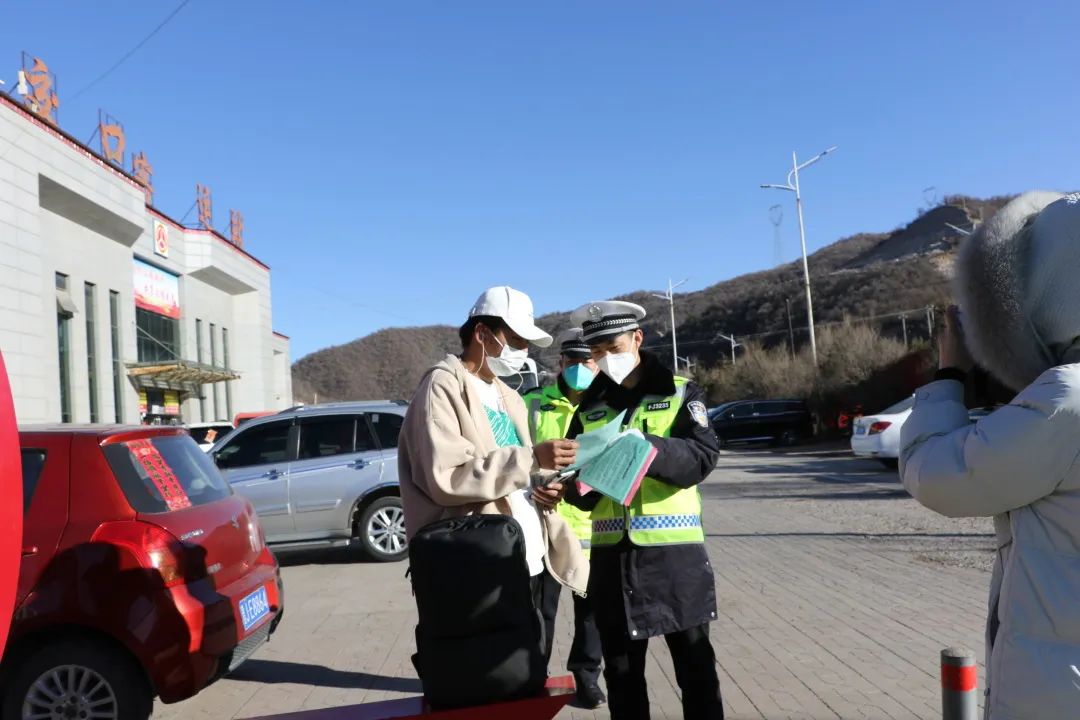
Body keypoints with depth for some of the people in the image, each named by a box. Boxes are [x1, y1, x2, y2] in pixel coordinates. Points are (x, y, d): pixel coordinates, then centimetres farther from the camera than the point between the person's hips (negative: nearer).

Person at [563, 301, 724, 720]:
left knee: (695, 666, 8)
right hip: (611, 556, 3)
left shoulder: (680, 393, 2)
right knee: (621, 671, 13)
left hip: (674, 552, -3)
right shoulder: (589, 408, 10)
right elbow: (577, 489, 6)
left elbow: (703, 456, -13)